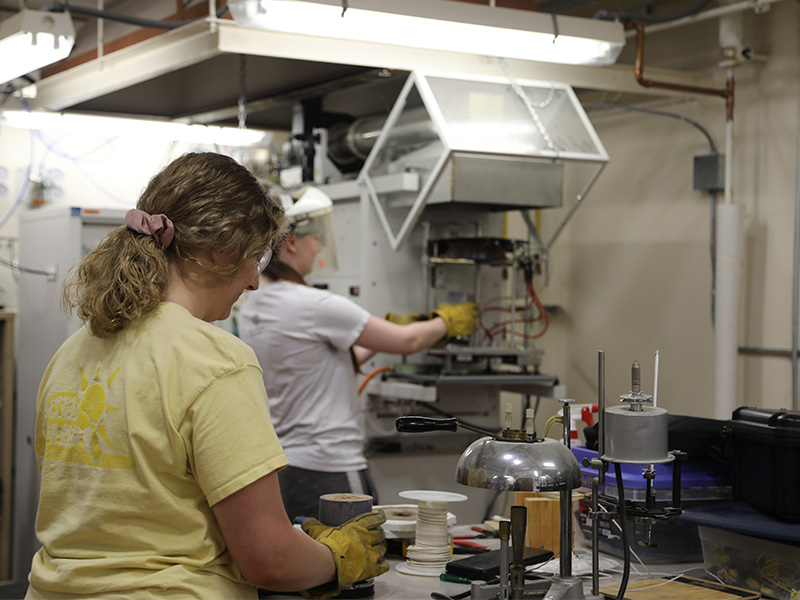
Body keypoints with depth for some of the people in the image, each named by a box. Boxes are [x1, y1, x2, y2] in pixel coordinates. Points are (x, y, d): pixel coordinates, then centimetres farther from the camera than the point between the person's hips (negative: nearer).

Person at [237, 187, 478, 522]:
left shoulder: (250, 311, 9)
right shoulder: (314, 306, -17)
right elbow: (407, 342, -8)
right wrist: (447, 322, 11)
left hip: (282, 466, 9)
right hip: (328, 472, -9)